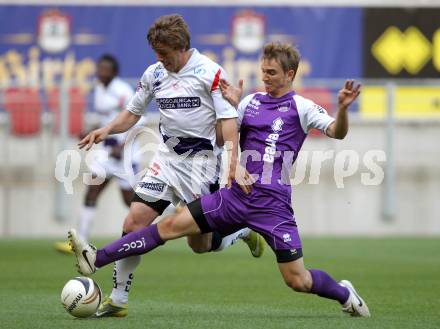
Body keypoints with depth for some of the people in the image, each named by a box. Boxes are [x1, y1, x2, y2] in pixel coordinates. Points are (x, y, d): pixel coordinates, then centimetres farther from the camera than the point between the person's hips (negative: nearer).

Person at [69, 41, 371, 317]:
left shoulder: (301, 107, -2)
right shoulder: (252, 101, 13)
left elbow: (337, 132, -13)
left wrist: (343, 108, -33)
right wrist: (230, 104, 2)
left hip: (273, 204, -5)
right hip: (236, 195, 5)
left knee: (298, 281, -6)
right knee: (171, 225, -5)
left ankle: (344, 294, 26)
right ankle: (96, 259, -8)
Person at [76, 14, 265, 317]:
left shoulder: (210, 72, -11)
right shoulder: (154, 74, 5)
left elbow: (228, 119, -13)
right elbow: (133, 112, 15)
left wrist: (232, 161, -25)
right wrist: (107, 130, -5)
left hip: (201, 159, -5)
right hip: (167, 157, 5)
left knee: (200, 244, 1)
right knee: (134, 224, -9)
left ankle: (245, 230, 33)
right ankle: (118, 300, 0)